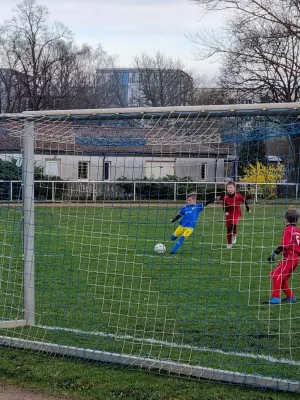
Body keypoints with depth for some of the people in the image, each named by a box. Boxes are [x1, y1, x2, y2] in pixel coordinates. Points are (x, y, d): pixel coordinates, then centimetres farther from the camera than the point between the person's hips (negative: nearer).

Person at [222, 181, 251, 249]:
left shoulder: (238, 196, -15)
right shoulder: (225, 197, -11)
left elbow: (244, 201, 1)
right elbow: (224, 206, -2)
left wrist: (248, 209, 10)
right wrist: (225, 212, -21)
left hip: (236, 213, -2)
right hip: (229, 214, 2)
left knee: (234, 224, -28)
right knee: (228, 229, 6)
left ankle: (234, 236, 4)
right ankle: (229, 244, 22)